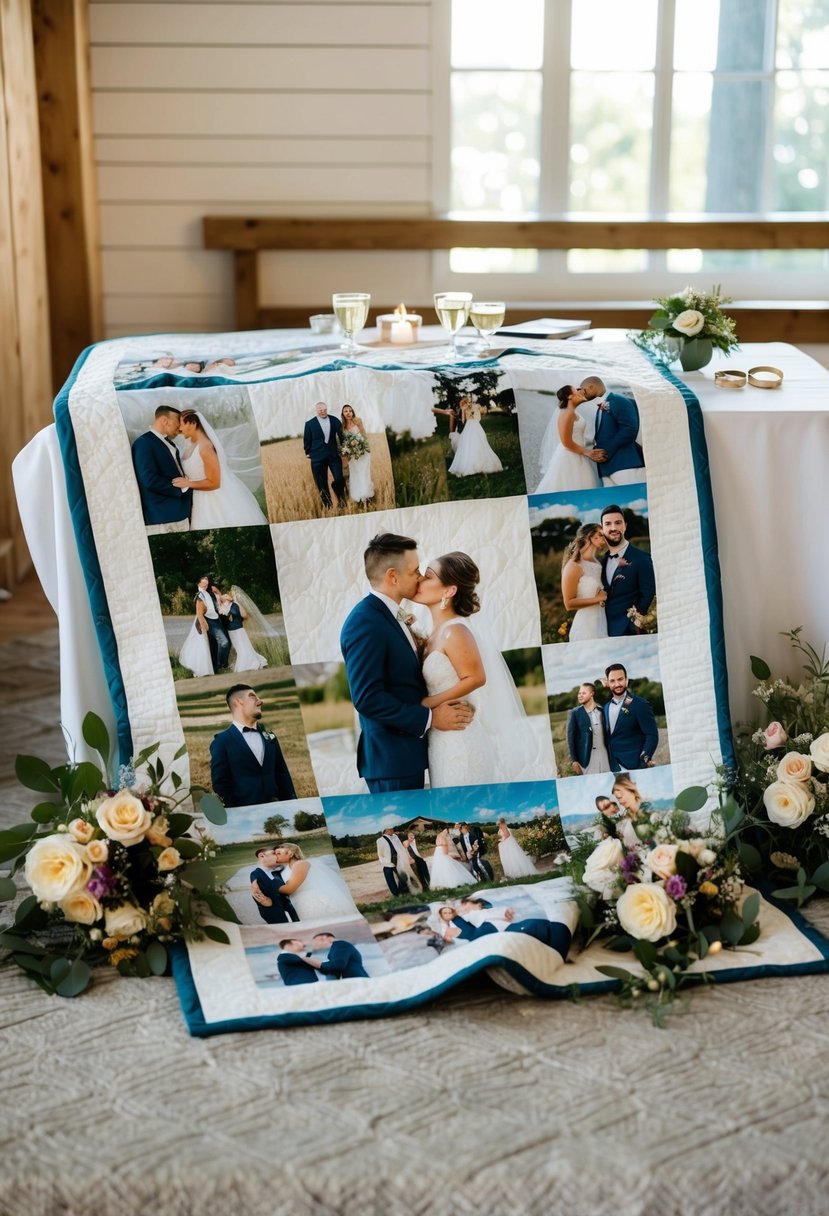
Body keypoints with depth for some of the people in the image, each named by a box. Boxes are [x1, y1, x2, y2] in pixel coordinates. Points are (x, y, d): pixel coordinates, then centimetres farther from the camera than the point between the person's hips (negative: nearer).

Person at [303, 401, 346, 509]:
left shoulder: (335, 421, 3)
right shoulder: (309, 424, -1)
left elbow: (341, 435, 11)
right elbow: (307, 441, 5)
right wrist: (308, 453, 4)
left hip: (334, 455, 1)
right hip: (318, 457, -1)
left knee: (339, 479, -5)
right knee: (322, 484, 2)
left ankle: (341, 500, 16)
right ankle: (327, 505, 12)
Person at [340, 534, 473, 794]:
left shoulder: (392, 615, 12)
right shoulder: (364, 623, -16)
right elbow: (367, 698, -22)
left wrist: (442, 704, 2)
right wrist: (429, 718, -17)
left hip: (408, 752, 9)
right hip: (391, 760, -9)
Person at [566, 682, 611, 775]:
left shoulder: (602, 711, 9)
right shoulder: (574, 713, 2)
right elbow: (570, 737, 0)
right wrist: (574, 760, -7)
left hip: (604, 756, 2)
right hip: (585, 758, -2)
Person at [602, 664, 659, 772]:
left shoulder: (640, 704, -5)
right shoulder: (606, 707, 14)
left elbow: (652, 735, -9)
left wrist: (645, 758, -20)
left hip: (634, 766, -5)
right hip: (614, 768, 5)